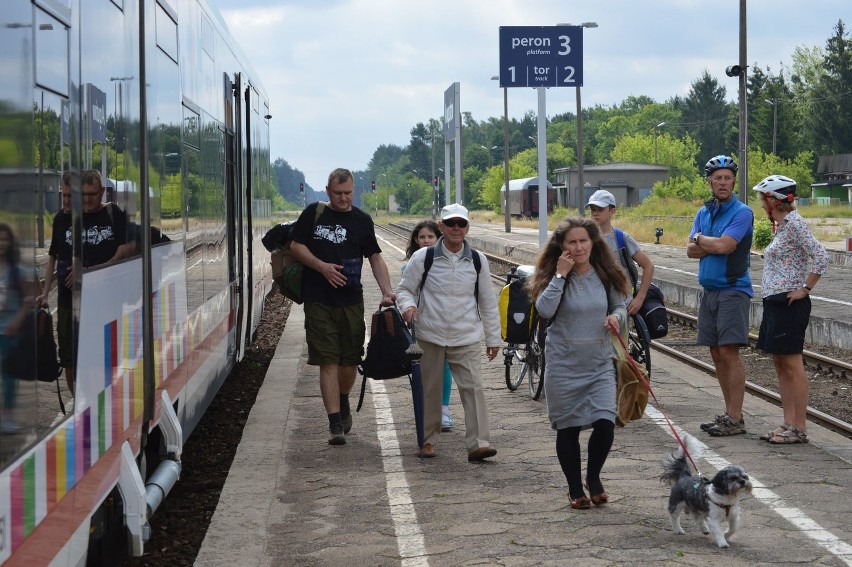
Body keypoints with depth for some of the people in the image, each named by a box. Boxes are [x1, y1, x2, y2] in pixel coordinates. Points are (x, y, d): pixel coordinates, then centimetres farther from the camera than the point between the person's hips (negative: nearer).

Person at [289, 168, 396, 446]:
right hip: (319, 300, -2)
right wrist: (321, 266, -11)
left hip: (351, 301, 2)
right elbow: (296, 246, 4)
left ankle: (343, 402, 38)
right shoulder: (313, 214, 4)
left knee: (350, 360, 8)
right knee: (328, 362, -6)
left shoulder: (362, 220, 7)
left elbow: (375, 258, 5)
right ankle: (335, 423, -6)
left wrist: (387, 291, -8)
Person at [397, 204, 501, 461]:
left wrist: (493, 338, 11)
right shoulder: (423, 258, -1)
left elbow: (488, 302, 12)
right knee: (431, 390, 9)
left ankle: (478, 443, -12)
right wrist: (408, 305, -16)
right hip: (431, 336, 0)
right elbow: (405, 289, 8)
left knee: (473, 387, -10)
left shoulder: (477, 260, 6)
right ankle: (428, 440, 24)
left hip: (467, 338, 1)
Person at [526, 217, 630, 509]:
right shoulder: (554, 276, -6)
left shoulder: (605, 275, 1)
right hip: (564, 364, -2)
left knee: (605, 424, -8)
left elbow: (620, 305, 14)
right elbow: (544, 309, -22)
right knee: (568, 428, 6)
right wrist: (560, 275, -21)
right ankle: (575, 488, 23)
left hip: (600, 364, 2)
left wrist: (617, 316, -8)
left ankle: (593, 476, 19)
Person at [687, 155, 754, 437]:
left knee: (729, 351, -12)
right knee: (717, 354, 8)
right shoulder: (703, 212, 14)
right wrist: (716, 244, -11)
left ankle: (736, 419, -10)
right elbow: (691, 250, 4)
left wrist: (700, 238, -2)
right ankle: (729, 412, 15)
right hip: (709, 290, 7)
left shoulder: (742, 212, -8)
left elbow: (725, 245, -20)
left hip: (733, 289, -7)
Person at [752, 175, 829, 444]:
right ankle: (788, 423, 15)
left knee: (792, 365, -7)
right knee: (780, 364, 11)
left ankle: (799, 429, -5)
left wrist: (805, 289, -18)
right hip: (774, 302, 10)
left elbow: (821, 257, -22)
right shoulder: (782, 225, 15)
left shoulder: (794, 223, -14)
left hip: (790, 303, -10)